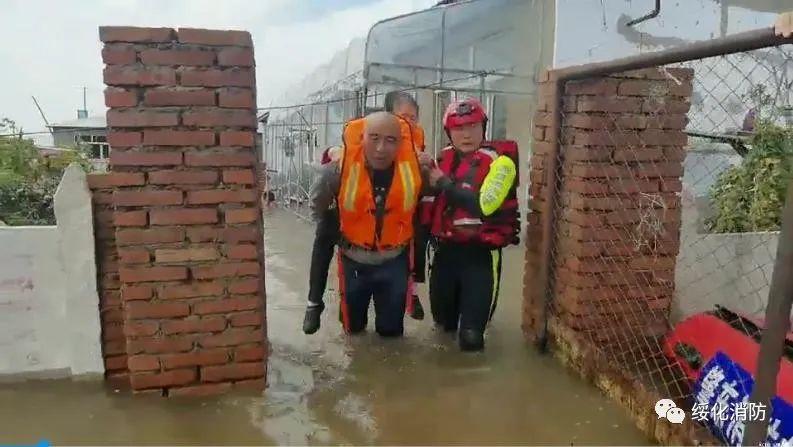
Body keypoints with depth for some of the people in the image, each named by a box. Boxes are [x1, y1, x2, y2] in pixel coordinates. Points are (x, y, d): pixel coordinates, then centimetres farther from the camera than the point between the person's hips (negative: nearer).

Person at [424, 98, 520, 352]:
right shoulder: (444, 158, 8)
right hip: (445, 250, 6)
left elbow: (484, 206, -26)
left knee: (470, 338, -2)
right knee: (444, 321, 19)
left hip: (480, 253, -5)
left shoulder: (500, 161, -11)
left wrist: (444, 183, -17)